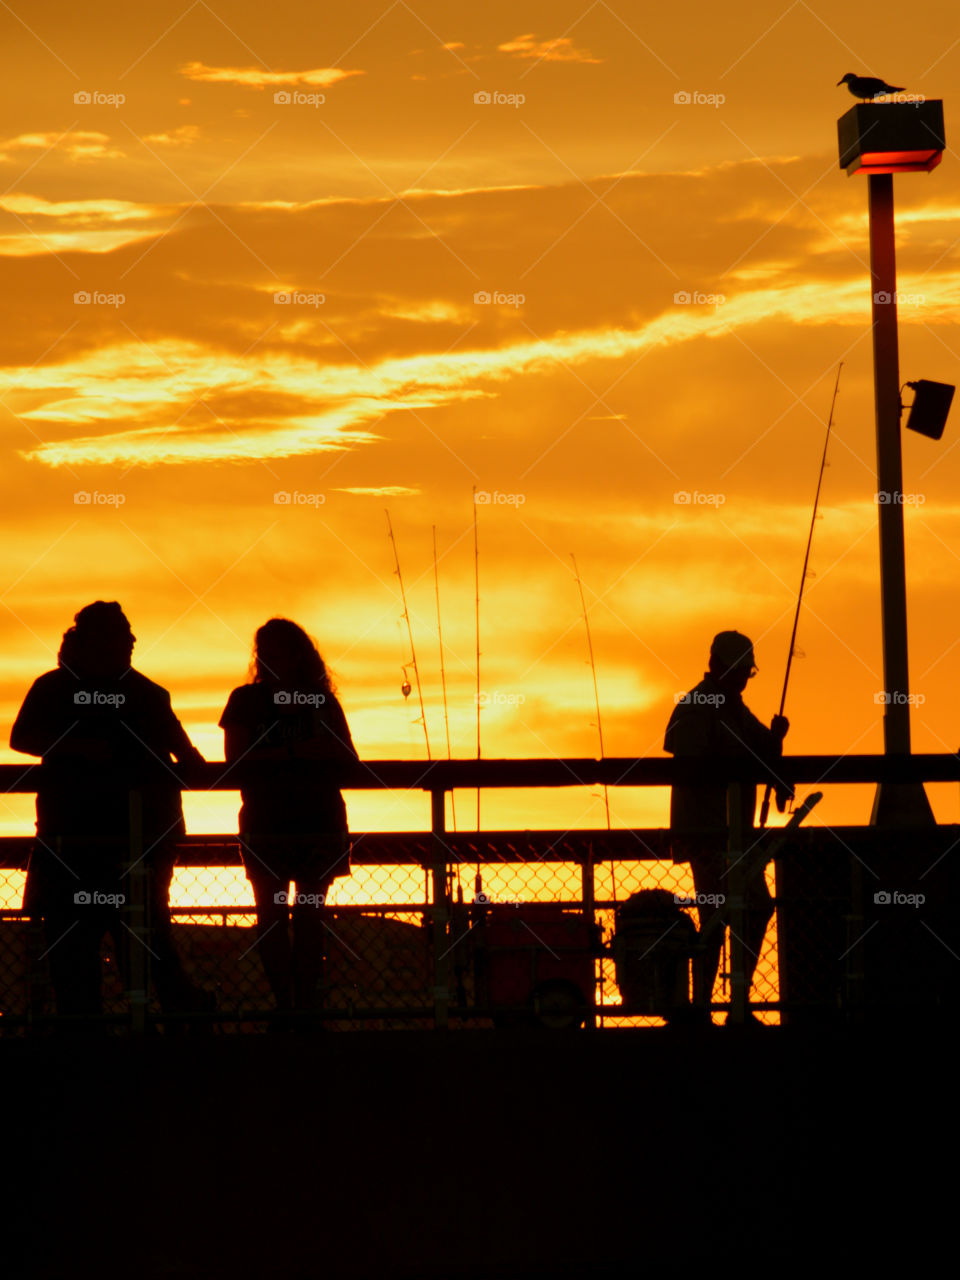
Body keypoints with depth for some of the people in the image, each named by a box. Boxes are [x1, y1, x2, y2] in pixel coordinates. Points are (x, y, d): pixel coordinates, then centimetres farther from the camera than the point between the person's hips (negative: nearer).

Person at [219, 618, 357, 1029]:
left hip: (318, 822, 0)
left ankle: (306, 1003, -4)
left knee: (309, 914, -3)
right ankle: (283, 1004, -3)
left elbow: (348, 760, 5)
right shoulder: (246, 700, 8)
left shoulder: (322, 701, 11)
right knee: (272, 915, -4)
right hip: (266, 823, 0)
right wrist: (295, 753, -12)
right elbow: (236, 758, -3)